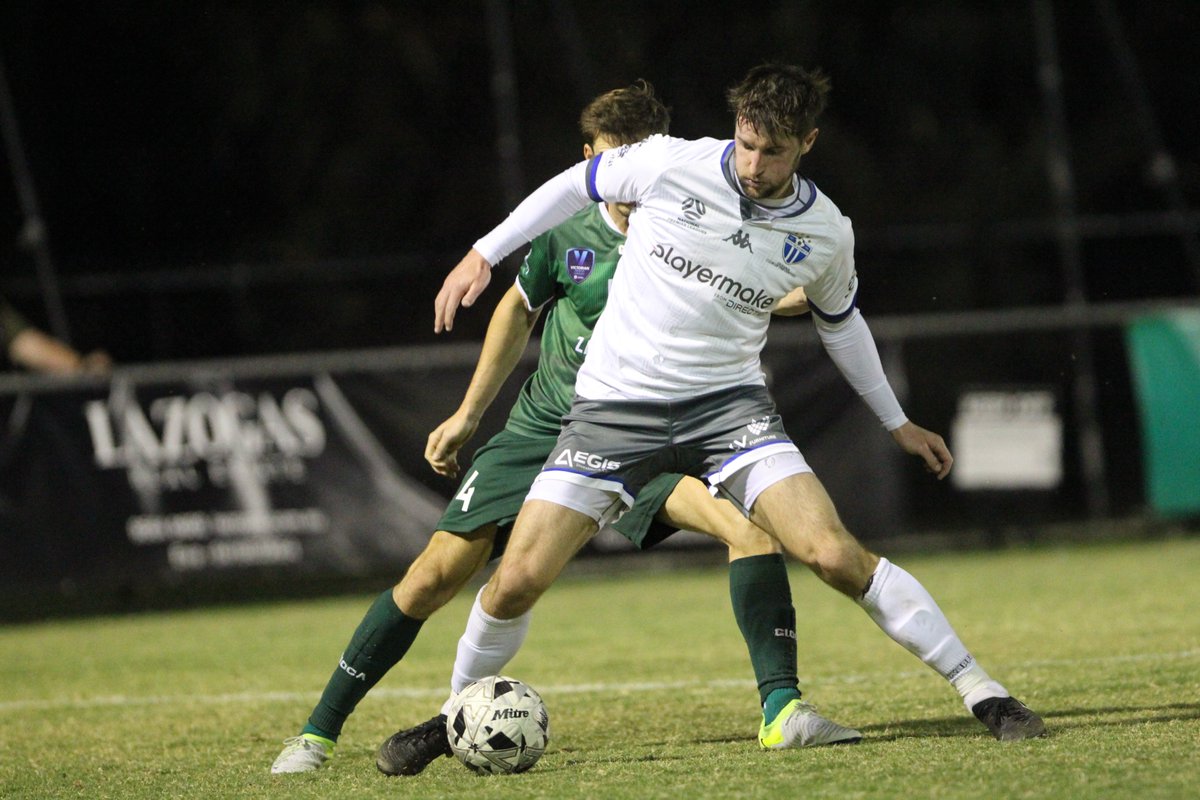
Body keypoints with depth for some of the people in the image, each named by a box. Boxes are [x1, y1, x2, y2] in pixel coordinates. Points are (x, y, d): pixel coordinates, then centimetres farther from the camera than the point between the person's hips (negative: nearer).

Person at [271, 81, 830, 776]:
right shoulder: (567, 229, -8)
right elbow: (521, 309, 11)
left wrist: (801, 294, -19)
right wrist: (468, 415, 16)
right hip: (545, 428, 1)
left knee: (749, 522, -28)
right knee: (436, 575, -5)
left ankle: (782, 710, -21)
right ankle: (318, 732, 10)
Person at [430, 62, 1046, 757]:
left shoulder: (826, 232, -4)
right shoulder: (670, 165, -12)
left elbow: (839, 321, 17)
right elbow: (573, 186, 7)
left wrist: (896, 421, 26)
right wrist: (483, 256, 7)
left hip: (728, 402, 0)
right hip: (615, 405, 0)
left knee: (836, 554, -20)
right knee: (516, 582, -8)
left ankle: (983, 694, -12)